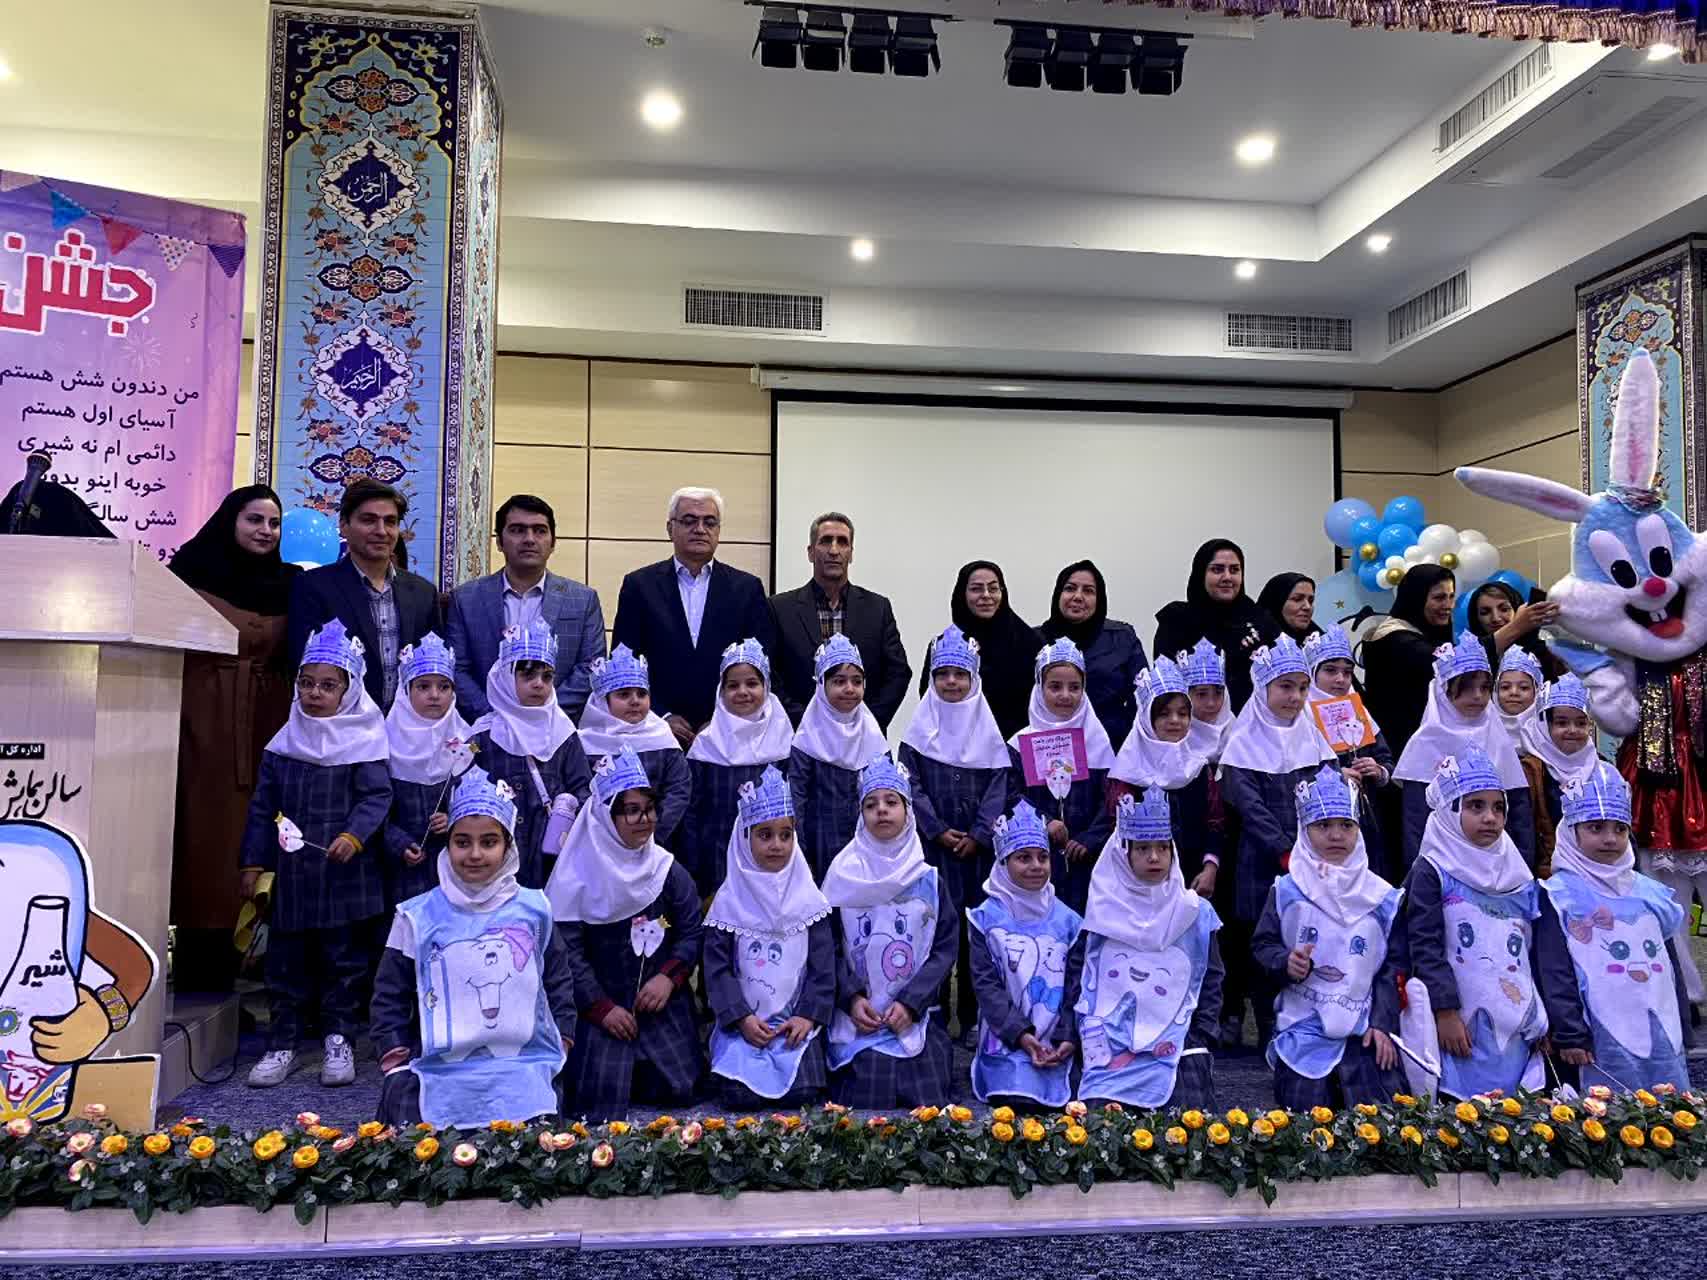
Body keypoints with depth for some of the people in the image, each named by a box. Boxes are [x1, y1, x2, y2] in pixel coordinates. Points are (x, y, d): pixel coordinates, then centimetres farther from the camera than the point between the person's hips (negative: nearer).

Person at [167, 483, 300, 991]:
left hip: (267, 729, 3)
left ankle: (233, 968, 13)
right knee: (205, 840, -1)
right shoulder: (192, 574, 2)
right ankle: (199, 971, 8)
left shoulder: (291, 584, 10)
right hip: (204, 727, -3)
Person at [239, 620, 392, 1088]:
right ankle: (281, 1045, 22)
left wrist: (354, 835, -24)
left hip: (343, 872, -3)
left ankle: (339, 1043, 20)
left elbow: (377, 795, -8)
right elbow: (263, 805, 11)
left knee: (342, 958, 7)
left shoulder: (362, 741, -5)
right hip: (289, 873, 4)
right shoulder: (285, 742, 6)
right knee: (286, 958, 10)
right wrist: (253, 862, 8)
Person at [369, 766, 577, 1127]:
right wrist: (396, 1065, 3)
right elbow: (390, 995, 9)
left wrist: (560, 1046, 10)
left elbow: (559, 980, 17)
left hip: (526, 1068, 0)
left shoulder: (534, 909, 6)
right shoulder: (417, 916, 2)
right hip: (441, 1070, 0)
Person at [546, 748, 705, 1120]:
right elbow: (568, 950, -8)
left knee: (677, 1087, -5)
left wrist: (669, 977, -13)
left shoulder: (666, 869, 3)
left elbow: (692, 931, 3)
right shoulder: (579, 876, -7)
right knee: (602, 1096, -14)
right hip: (603, 1005, -3)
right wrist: (601, 1007, -12)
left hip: (663, 1003, 3)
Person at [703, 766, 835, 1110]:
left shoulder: (808, 899, 2)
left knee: (801, 1092, -18)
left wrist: (809, 1016, -10)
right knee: (741, 1095, -19)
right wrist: (742, 1018, -13)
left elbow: (823, 965, 1)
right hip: (744, 1021, 0)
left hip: (796, 1020, 1)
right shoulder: (729, 901, 0)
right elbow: (717, 965, -3)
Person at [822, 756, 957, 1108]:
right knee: (864, 1102, -14)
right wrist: (850, 998, -11)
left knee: (928, 1104, -8)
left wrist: (911, 1003, -8)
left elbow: (945, 947, 2)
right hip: (858, 1017, -1)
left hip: (917, 1017, 1)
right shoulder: (843, 874, 3)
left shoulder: (928, 878, 5)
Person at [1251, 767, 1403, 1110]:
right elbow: (1262, 944, 4)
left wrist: (1383, 1024, -3)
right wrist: (1285, 963, -18)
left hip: (1364, 1031, 1)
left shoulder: (1383, 897, 3)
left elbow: (1393, 965, 4)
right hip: (1303, 1027, -1)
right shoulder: (1287, 891, 0)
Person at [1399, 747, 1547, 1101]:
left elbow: (1535, 951, 18)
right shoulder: (1432, 872, -3)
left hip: (1517, 1030, 5)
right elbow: (1425, 946, -9)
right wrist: (1445, 1010, -15)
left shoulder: (1520, 879, 14)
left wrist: (1542, 1022, 14)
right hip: (1462, 1027, -5)